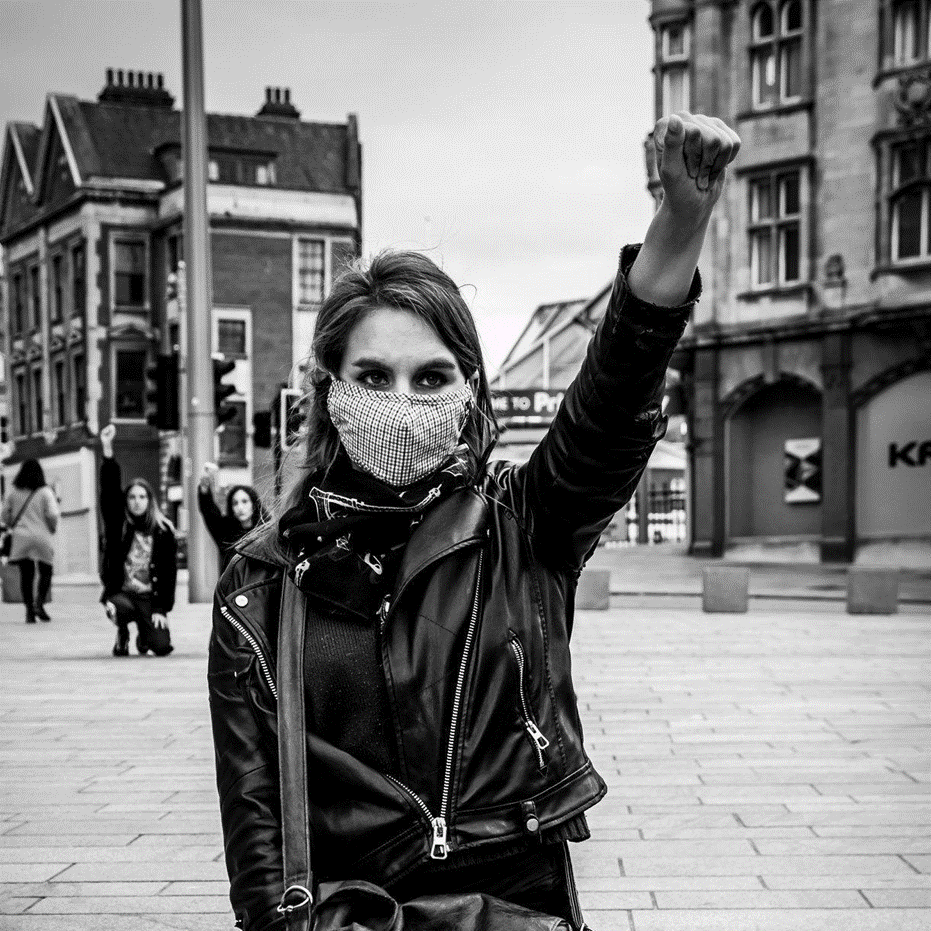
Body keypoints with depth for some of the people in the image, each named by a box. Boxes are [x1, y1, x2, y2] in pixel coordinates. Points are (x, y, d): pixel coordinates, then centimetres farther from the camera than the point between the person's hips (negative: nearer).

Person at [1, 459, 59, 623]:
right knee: (45, 572, 11)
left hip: (21, 538, 2)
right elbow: (52, 515, -13)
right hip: (42, 537, -2)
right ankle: (39, 603, -7)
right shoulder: (45, 492, -6)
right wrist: (53, 529, 6)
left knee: (26, 574, 7)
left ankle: (29, 610, 3)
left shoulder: (14, 492, 3)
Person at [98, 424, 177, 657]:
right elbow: (109, 489, -13)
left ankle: (144, 634, 25)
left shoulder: (163, 531, -2)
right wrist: (107, 450, -23)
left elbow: (169, 572, -3)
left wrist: (161, 609, -10)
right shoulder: (117, 525, -1)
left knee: (162, 646, -15)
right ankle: (122, 636, 3)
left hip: (150, 597, 0)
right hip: (121, 592, 0)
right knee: (121, 608, -36)